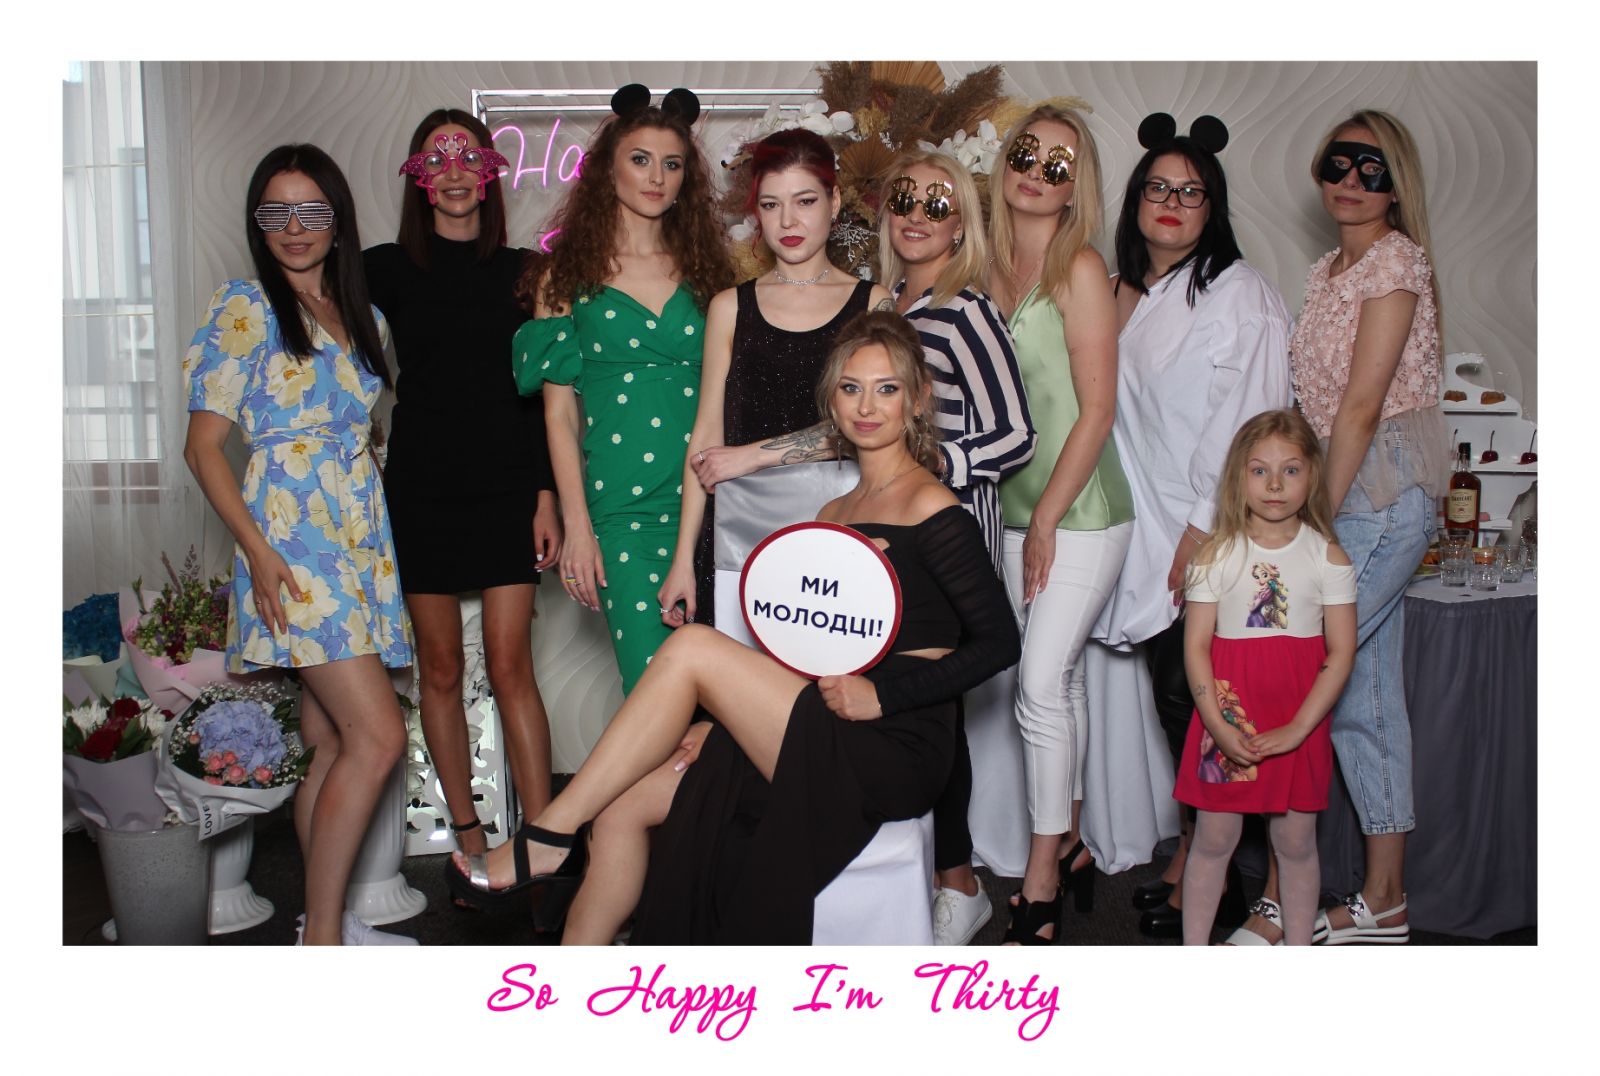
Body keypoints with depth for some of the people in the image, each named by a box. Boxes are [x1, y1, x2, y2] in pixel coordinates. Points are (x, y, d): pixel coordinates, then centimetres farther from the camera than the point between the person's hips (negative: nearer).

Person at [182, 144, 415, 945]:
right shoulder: (245, 310, -3)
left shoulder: (361, 316, 16)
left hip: (360, 539, 6)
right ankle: (321, 934, -4)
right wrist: (257, 551, -16)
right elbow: (204, 444, -6)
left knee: (331, 741, 9)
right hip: (293, 540, -6)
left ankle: (324, 922, 19)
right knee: (378, 735, -14)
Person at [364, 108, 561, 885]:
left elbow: (542, 393, 5)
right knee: (440, 667, 7)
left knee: (510, 669, -5)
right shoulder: (385, 269, 4)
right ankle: (466, 830, 19)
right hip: (421, 491, 1)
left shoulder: (520, 272, 5)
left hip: (506, 491, -1)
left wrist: (547, 493, 0)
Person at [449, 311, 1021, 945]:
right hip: (835, 742, 7)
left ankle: (547, 841, -10)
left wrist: (882, 694, -14)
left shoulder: (930, 508, -5)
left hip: (894, 754, -7)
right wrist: (727, 717, 1)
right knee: (622, 800, -7)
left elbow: (998, 642, -9)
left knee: (693, 648, -18)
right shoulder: (835, 514, 18)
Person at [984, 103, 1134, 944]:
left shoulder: (1079, 269, -10)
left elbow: (1097, 409, -13)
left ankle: (1040, 884, 4)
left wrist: (1047, 517, -13)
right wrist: (1023, 516, 8)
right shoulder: (993, 272, 8)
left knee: (1041, 685, -7)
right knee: (1056, 680, 13)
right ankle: (1070, 847, 26)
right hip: (1019, 507, 6)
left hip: (1080, 511, -6)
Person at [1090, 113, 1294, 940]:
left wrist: (1202, 531, -16)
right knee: (1172, 697, 8)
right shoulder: (1120, 294, 14)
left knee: (1194, 699, -4)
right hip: (1149, 533, 6)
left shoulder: (1240, 294, -6)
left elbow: (1247, 423, -12)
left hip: (1214, 537, -6)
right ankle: (1194, 860, 19)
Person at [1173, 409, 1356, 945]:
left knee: (1296, 842, 9)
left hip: (1299, 726, 1)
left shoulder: (1328, 557, -1)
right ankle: (1193, 952, 19)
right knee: (1213, 839, 7)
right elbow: (1196, 646, -4)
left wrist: (1295, 730, -12)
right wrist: (1219, 727, -14)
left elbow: (1341, 651, -4)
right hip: (1226, 720, 0)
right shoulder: (1216, 554, -2)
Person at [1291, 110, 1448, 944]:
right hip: (1351, 494, 9)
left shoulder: (1395, 261, -10)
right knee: (1365, 697, 11)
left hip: (1381, 495, -9)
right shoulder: (1328, 271, 16)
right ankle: (1382, 902, 19)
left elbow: (1362, 404, -16)